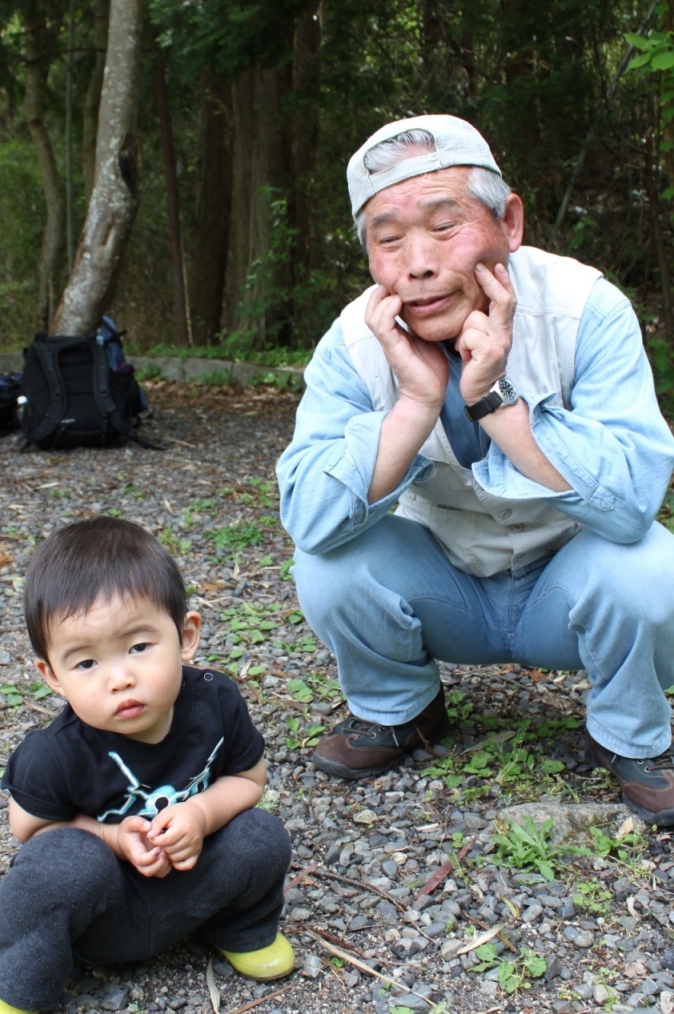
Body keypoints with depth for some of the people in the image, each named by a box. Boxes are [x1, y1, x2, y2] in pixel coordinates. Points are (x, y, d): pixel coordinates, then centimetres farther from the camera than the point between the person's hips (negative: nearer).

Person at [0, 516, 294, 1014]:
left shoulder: (217, 702, -20)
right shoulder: (53, 756, -27)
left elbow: (248, 778, -4)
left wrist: (203, 812, -26)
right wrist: (115, 838, -26)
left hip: (193, 885, 3)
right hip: (92, 905, -2)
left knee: (263, 837, -21)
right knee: (65, 858, -33)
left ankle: (240, 930, 13)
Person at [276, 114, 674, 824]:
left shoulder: (585, 311, -23)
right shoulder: (356, 343, -18)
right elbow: (309, 518, -28)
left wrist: (493, 397, -40)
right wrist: (417, 402, -38)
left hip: (567, 582, -1)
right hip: (447, 591, 2)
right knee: (329, 567, -23)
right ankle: (399, 711, 9)